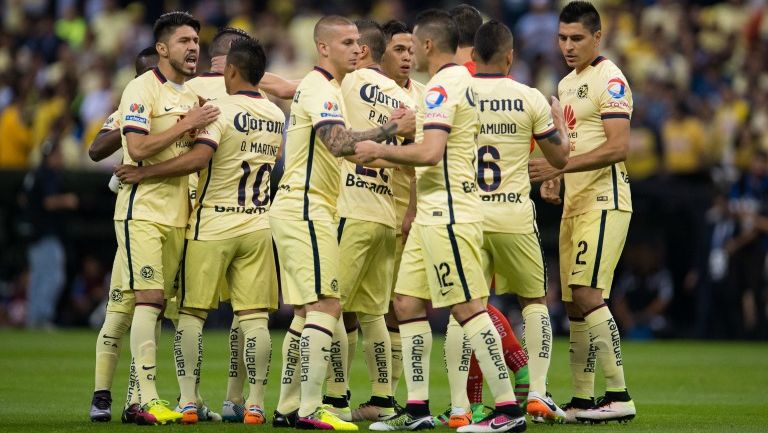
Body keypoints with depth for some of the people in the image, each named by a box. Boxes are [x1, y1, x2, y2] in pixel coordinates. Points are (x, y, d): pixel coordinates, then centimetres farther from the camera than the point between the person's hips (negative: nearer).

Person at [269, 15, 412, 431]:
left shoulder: (319, 86, 20)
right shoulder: (321, 88, -13)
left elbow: (335, 147, 22)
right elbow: (338, 142, -28)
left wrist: (384, 130, 14)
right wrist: (389, 130, -24)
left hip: (296, 208, 11)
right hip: (306, 207, -11)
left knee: (307, 310, 12)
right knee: (326, 306, -14)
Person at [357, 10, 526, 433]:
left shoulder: (441, 87, -15)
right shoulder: (462, 81, 17)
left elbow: (431, 153, -25)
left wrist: (380, 150, -12)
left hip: (447, 214, -10)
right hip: (435, 213, 10)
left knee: (467, 307, -10)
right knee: (408, 303, 11)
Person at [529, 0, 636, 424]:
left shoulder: (609, 80, -10)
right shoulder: (566, 84, 18)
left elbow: (617, 147, -20)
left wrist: (560, 166, -23)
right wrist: (553, 178, 10)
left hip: (603, 201, -9)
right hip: (574, 203, 9)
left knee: (587, 296, -17)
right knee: (574, 304, 7)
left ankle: (619, 396, -16)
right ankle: (581, 401, 12)